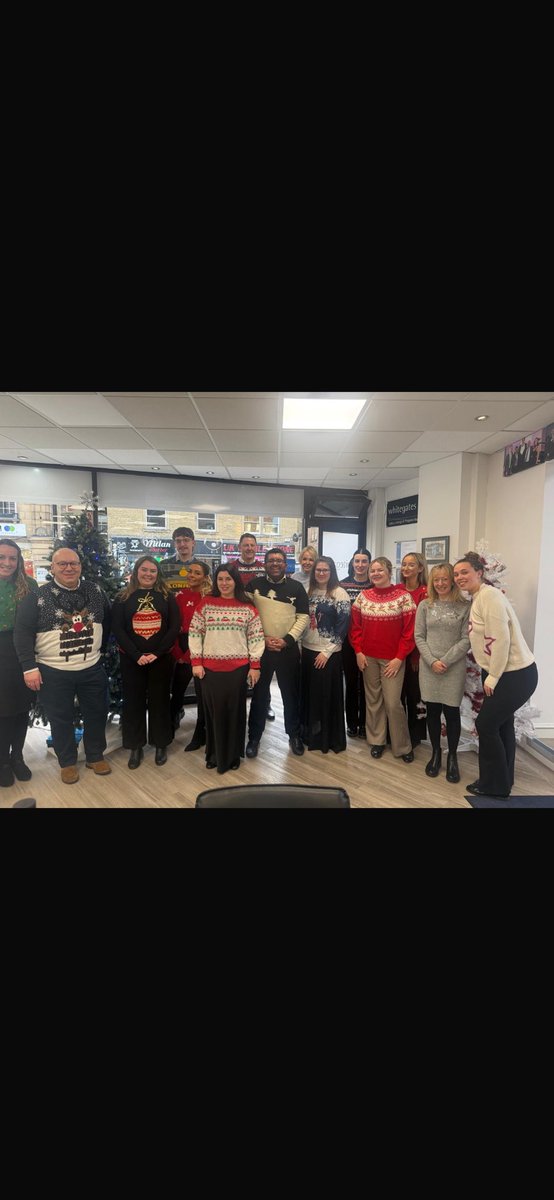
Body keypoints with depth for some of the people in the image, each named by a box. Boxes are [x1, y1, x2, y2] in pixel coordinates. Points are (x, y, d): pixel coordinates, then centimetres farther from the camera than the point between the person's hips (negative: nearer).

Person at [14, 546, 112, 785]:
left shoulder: (96, 592, 1)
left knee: (96, 714, 13)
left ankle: (96, 756, 34)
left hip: (92, 669, 3)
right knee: (61, 719, 11)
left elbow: (108, 622, 15)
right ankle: (67, 762, 31)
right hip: (53, 672, -2)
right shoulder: (36, 597, -8)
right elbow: (22, 633, -8)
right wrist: (29, 667, -13)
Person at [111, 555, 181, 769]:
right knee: (133, 702, 7)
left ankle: (161, 745, 23)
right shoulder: (123, 598, 1)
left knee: (159, 701, 8)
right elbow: (117, 629, -5)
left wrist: (156, 653, -13)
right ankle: (135, 747, 20)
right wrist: (136, 655, -15)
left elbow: (175, 627, -4)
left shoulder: (167, 597, 2)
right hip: (131, 659, 0)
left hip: (161, 658, 0)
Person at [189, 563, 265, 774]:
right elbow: (194, 633, 2)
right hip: (210, 668, 1)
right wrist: (196, 662, -3)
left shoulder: (247, 608, 1)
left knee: (235, 711, 9)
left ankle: (233, 756, 25)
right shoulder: (206, 605, 2)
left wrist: (255, 666, -4)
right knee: (213, 711, 8)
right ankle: (214, 755, 25)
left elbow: (256, 637, 0)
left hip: (238, 668, 0)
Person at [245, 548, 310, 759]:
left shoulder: (296, 587, 2)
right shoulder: (254, 586, 2)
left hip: (288, 648, 0)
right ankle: (254, 737, 20)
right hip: (260, 647, 0)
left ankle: (294, 735, 26)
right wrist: (263, 638, -10)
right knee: (259, 694, 8)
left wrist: (287, 640, -12)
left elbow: (303, 617, -1)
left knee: (291, 694, 10)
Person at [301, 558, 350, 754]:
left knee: (328, 695, 2)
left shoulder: (339, 593, -8)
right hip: (308, 650, 5)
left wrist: (327, 652, -14)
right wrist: (299, 645, 6)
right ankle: (310, 733, 28)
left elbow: (343, 626, -12)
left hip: (328, 653, -5)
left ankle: (330, 738, 17)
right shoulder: (310, 592, 9)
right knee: (309, 693, 12)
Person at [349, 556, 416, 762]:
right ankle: (377, 740, 27)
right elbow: (355, 626, 8)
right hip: (368, 657, 4)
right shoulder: (363, 596, 3)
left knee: (393, 702, -2)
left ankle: (402, 746, 15)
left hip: (392, 659, -4)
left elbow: (409, 630, -9)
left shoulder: (403, 596, -8)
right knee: (373, 699, 12)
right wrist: (358, 651, 0)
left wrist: (399, 657, -12)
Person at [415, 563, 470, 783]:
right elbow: (419, 637, 2)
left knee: (451, 712, 3)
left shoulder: (465, 607, -2)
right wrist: (432, 661, -10)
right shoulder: (424, 605, 5)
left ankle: (452, 757, 21)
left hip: (454, 668, -2)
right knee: (432, 711, 9)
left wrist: (445, 661, -13)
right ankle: (435, 753, 27)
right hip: (428, 667, 2)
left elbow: (466, 640, -6)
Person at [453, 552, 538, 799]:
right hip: (501, 674, 9)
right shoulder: (477, 598, 11)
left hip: (515, 675, -9)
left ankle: (494, 785, 17)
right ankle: (503, 781, 35)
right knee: (502, 724, 19)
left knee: (486, 725, 0)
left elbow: (501, 639, -23)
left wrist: (492, 677, -18)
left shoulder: (489, 595, -19)